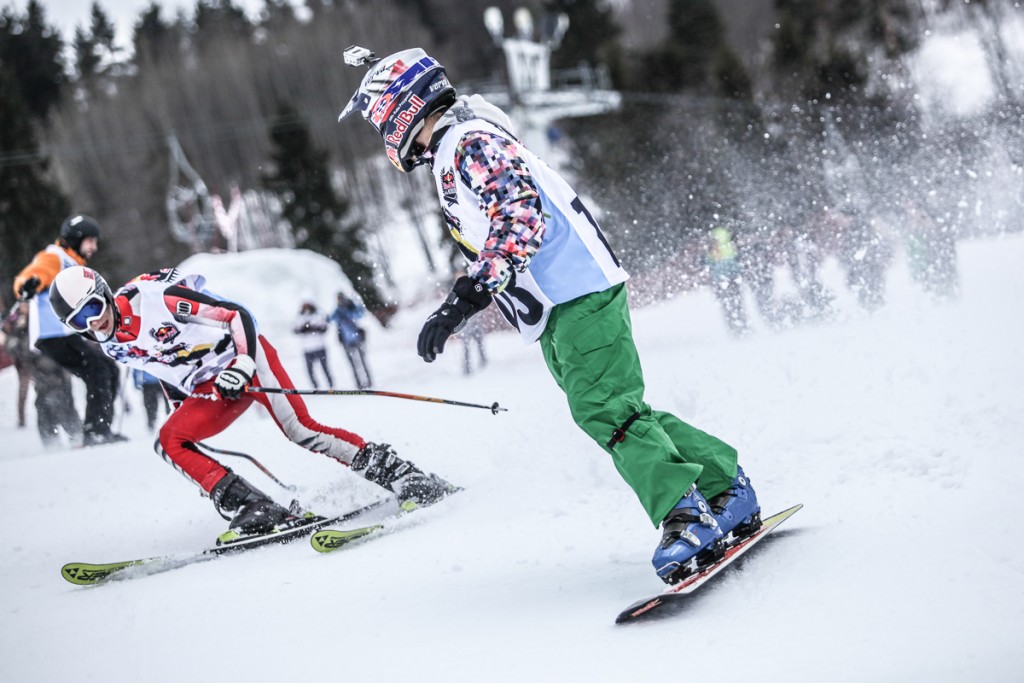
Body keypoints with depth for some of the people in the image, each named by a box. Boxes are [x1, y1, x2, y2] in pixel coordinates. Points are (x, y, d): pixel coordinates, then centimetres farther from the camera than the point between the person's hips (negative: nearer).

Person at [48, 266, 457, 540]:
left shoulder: (156, 299, -21)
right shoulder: (111, 346, 0)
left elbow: (237, 314, -18)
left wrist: (242, 363, -29)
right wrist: (183, 401, 26)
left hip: (244, 357, -7)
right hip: (211, 392, 7)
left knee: (299, 430, -22)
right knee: (170, 442, -13)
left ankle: (399, 474, -17)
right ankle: (254, 510, -20)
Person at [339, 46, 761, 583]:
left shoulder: (472, 143, -11)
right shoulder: (451, 153, 22)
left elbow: (522, 219, -24)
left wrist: (466, 297, -30)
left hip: (580, 295, -10)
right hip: (559, 310, 10)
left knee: (604, 410, -19)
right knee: (612, 412, 8)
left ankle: (688, 516, -23)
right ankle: (728, 493, 12)